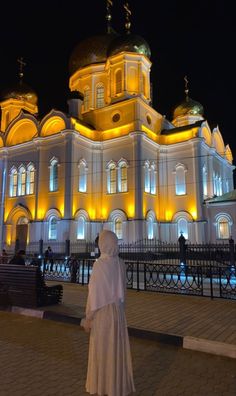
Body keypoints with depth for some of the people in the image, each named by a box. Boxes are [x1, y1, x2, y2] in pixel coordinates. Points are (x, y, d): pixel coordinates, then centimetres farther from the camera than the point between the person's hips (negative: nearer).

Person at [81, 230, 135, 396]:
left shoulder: (99, 264, -21)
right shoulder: (121, 263, -1)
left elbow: (95, 292, -19)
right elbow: (123, 288, 7)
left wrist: (88, 317, -10)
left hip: (103, 312, -6)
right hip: (118, 310, 6)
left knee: (102, 349, 10)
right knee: (118, 347, 17)